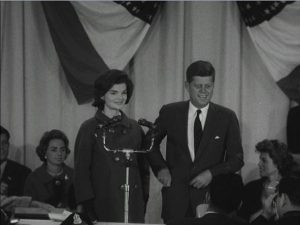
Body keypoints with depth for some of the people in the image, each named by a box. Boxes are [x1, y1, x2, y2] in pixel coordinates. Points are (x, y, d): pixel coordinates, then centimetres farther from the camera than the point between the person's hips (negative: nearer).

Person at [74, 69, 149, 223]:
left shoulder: (134, 128, 11)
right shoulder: (90, 128, 1)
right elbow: (81, 171, -2)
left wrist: (143, 202, 9)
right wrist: (89, 207, -9)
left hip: (134, 204, 3)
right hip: (104, 204, -3)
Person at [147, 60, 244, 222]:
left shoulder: (227, 117, 3)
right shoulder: (170, 112, 5)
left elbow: (237, 159, 6)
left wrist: (212, 173, -9)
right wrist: (160, 167, 2)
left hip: (210, 194, -1)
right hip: (176, 193, 1)